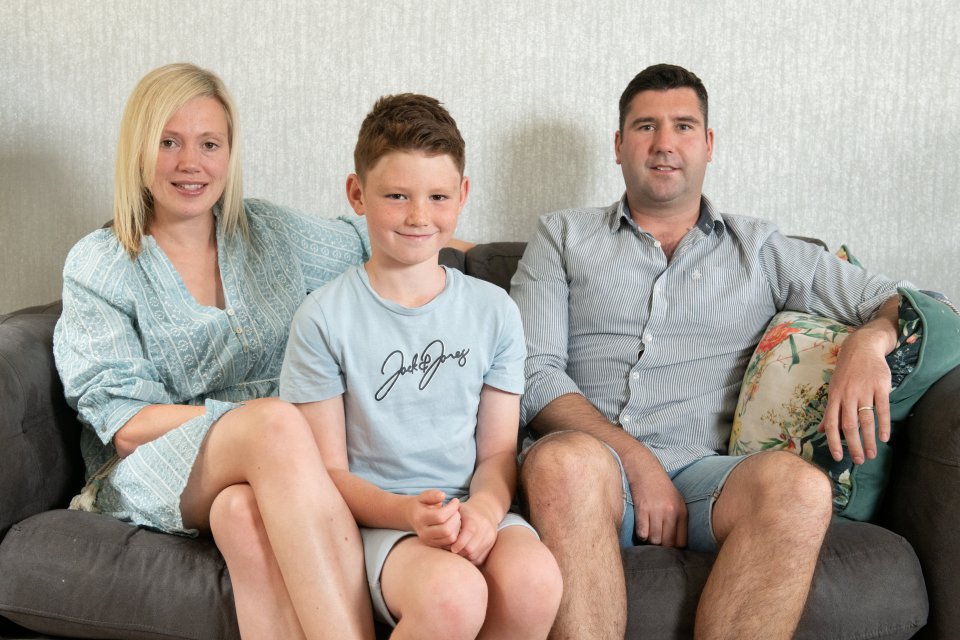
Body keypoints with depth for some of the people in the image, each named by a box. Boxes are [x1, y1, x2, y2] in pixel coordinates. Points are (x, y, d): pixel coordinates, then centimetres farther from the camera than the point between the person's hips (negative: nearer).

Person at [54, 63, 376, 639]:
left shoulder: (271, 233, 14)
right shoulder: (98, 267, 3)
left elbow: (370, 239, 33)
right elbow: (125, 425, -6)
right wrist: (261, 418, -16)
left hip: (275, 463, 2)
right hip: (157, 472, -2)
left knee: (244, 513, -36)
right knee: (276, 423, -36)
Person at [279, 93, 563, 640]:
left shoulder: (494, 311, 8)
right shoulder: (325, 320, -2)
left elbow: (498, 451, 8)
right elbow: (329, 472, -2)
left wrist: (484, 508, -15)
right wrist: (408, 512, -20)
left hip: (473, 512, 3)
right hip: (376, 516, -3)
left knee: (535, 579, -30)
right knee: (451, 594, -34)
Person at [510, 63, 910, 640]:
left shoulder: (760, 249, 20)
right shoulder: (563, 237, 18)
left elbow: (909, 303, 19)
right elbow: (534, 374, 5)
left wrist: (869, 342, -7)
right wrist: (636, 462, -10)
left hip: (702, 473, 1)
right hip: (594, 456, -1)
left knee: (798, 485, -33)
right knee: (565, 458, -37)